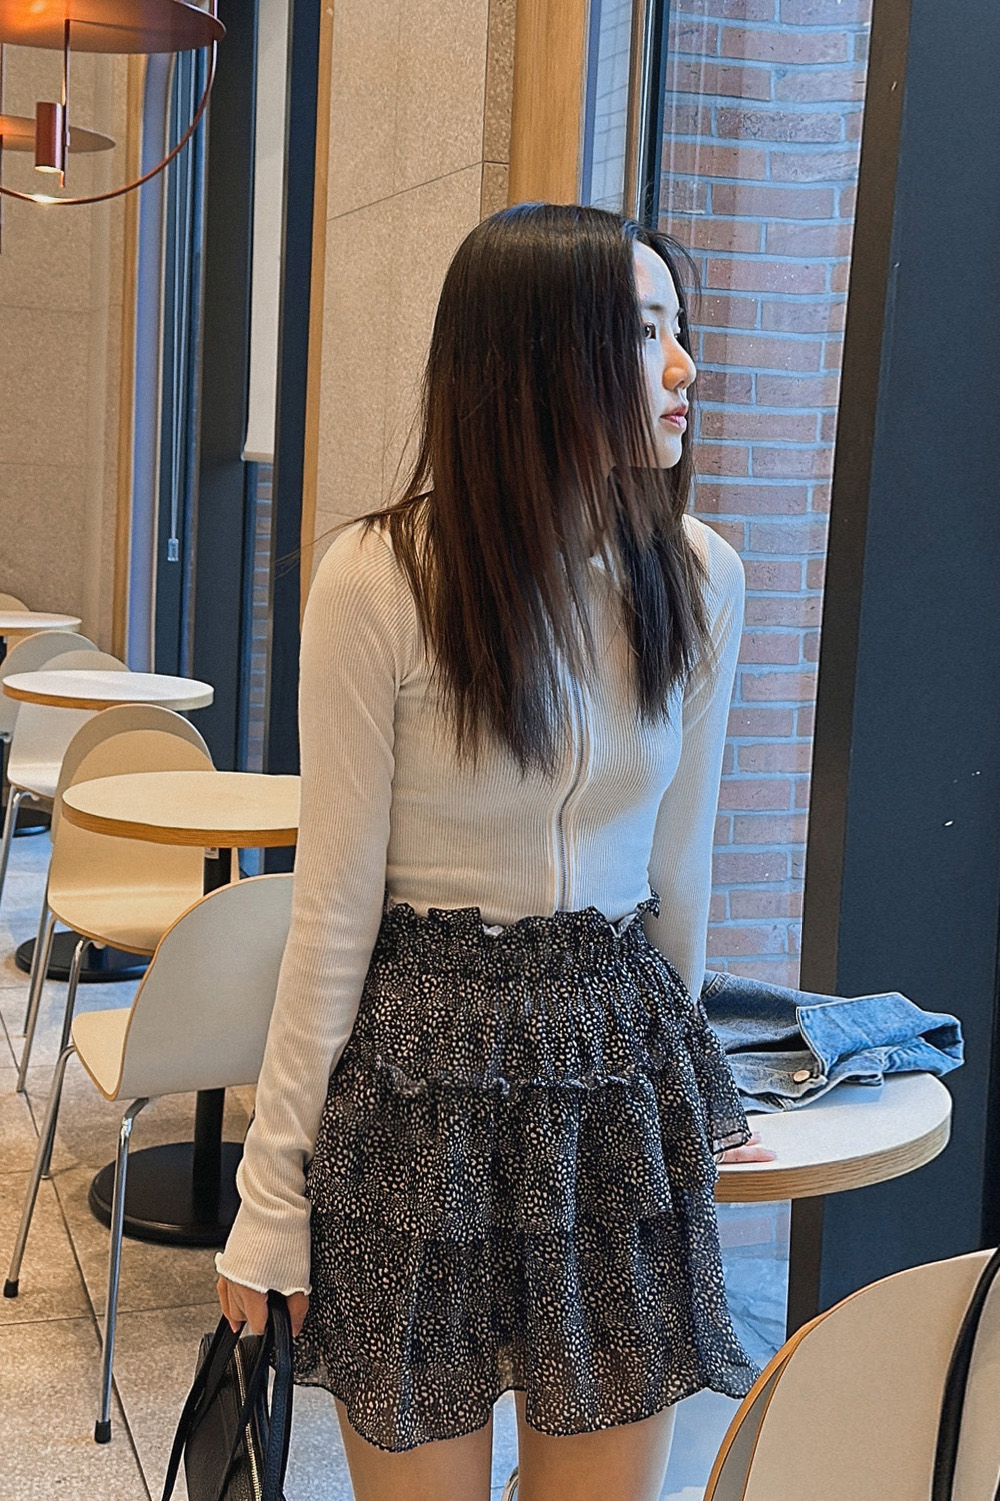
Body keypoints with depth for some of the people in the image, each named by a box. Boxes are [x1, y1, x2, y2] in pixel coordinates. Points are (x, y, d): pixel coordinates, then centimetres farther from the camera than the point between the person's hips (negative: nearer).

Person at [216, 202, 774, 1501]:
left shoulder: (698, 577, -2)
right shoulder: (380, 578, -14)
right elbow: (334, 904, -9)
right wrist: (272, 1195, -5)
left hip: (619, 1071, 4)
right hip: (421, 1076, -3)